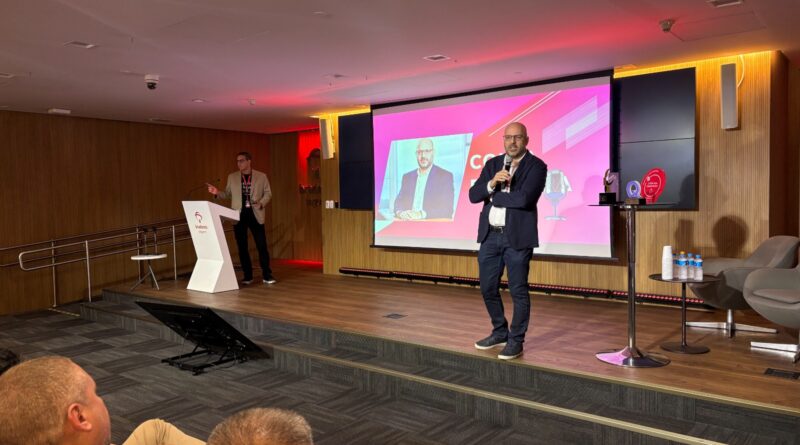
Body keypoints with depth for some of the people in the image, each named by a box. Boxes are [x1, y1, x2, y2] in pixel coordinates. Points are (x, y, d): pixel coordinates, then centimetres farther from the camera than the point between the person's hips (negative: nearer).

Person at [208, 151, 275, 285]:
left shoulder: (261, 176, 3)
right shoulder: (232, 177, 9)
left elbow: (268, 193, 4)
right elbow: (227, 194, 12)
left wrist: (261, 203, -13)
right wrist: (217, 192, -8)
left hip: (255, 214, -2)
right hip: (239, 215, 2)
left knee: (262, 246, -4)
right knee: (242, 247, 5)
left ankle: (267, 275, 6)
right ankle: (247, 276, 15)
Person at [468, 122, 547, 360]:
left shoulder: (536, 166, -5)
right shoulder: (493, 164, 11)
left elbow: (524, 198, -21)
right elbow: (473, 195, 2)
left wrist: (493, 196, -8)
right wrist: (492, 183, -16)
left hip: (517, 237, -5)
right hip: (489, 235, 6)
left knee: (518, 290, 3)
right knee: (488, 288, 13)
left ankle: (516, 340, 18)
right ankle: (499, 332, 32)